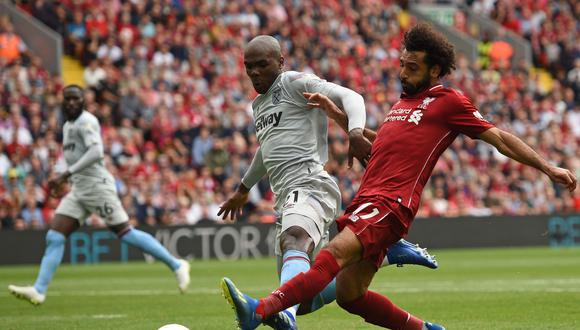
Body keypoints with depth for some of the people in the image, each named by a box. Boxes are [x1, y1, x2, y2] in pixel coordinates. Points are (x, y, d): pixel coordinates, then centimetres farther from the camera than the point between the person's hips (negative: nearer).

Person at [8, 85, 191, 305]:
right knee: (54, 237, -2)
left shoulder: (86, 121, -11)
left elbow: (96, 152, -26)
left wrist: (65, 175, -28)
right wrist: (63, 180, 19)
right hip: (78, 191, 9)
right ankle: (39, 290, -6)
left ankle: (176, 265, 5)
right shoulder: (68, 125, 18)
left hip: (97, 185, -9)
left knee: (125, 233, -6)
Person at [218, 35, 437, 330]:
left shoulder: (295, 82, 2)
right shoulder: (259, 104, 29)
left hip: (309, 185, -9)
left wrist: (355, 132, -32)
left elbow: (349, 96, -12)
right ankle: (388, 252, 14)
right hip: (286, 198, 9)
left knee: (294, 240, -40)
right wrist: (243, 189, 59)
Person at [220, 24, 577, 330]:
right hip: (367, 201, 9)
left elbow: (500, 138, 7)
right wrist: (338, 115, 33)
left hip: (391, 204, -9)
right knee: (350, 295, 6)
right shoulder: (403, 102, 26)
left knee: (334, 254, -28)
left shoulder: (449, 101, 4)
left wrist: (549, 168, 4)